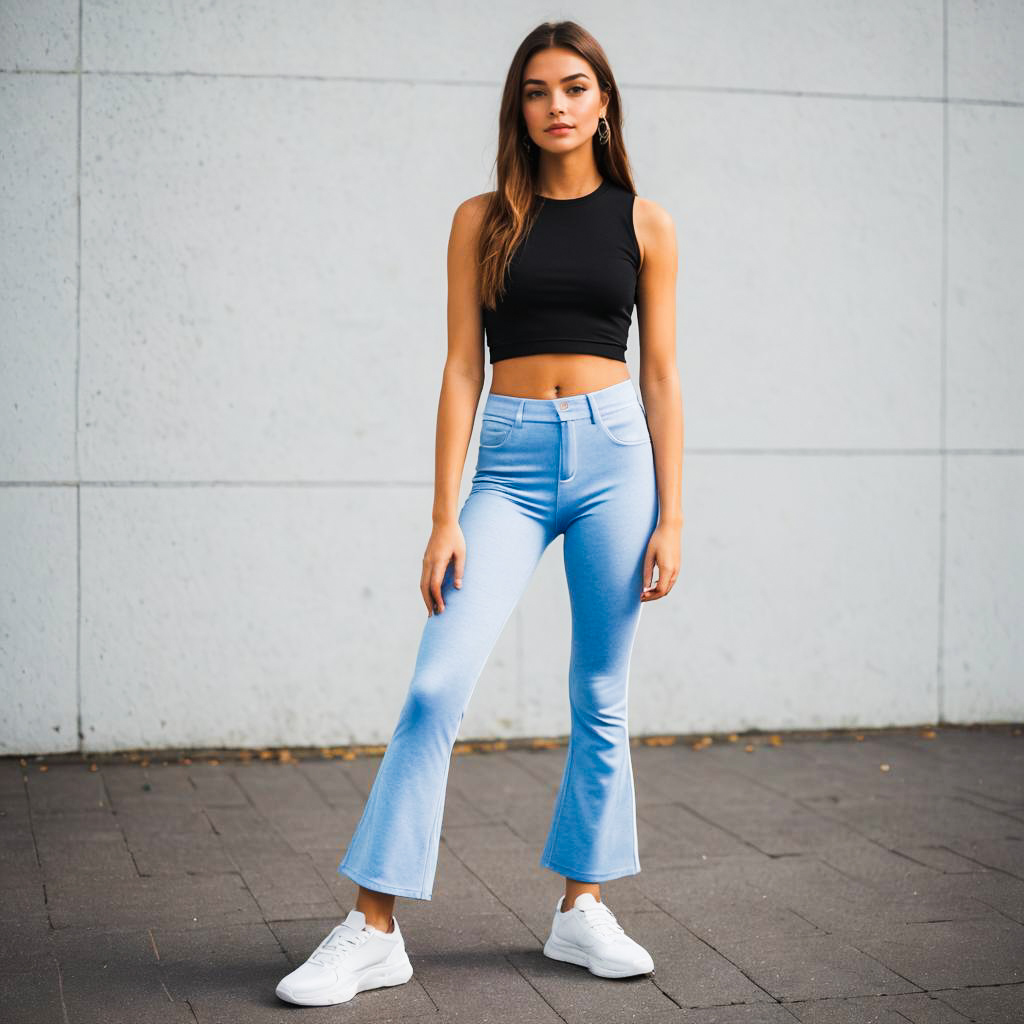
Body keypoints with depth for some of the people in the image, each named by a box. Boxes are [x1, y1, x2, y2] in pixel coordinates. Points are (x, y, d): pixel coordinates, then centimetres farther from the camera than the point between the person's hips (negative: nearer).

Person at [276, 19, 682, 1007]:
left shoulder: (644, 223, 7)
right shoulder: (482, 220, 6)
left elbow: (660, 375, 7)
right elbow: (461, 369, 3)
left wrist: (670, 515, 1)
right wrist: (445, 517, -4)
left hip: (614, 452, 1)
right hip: (510, 462, -1)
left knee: (601, 698, 6)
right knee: (437, 683, -10)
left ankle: (582, 908, 21)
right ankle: (373, 928, -3)